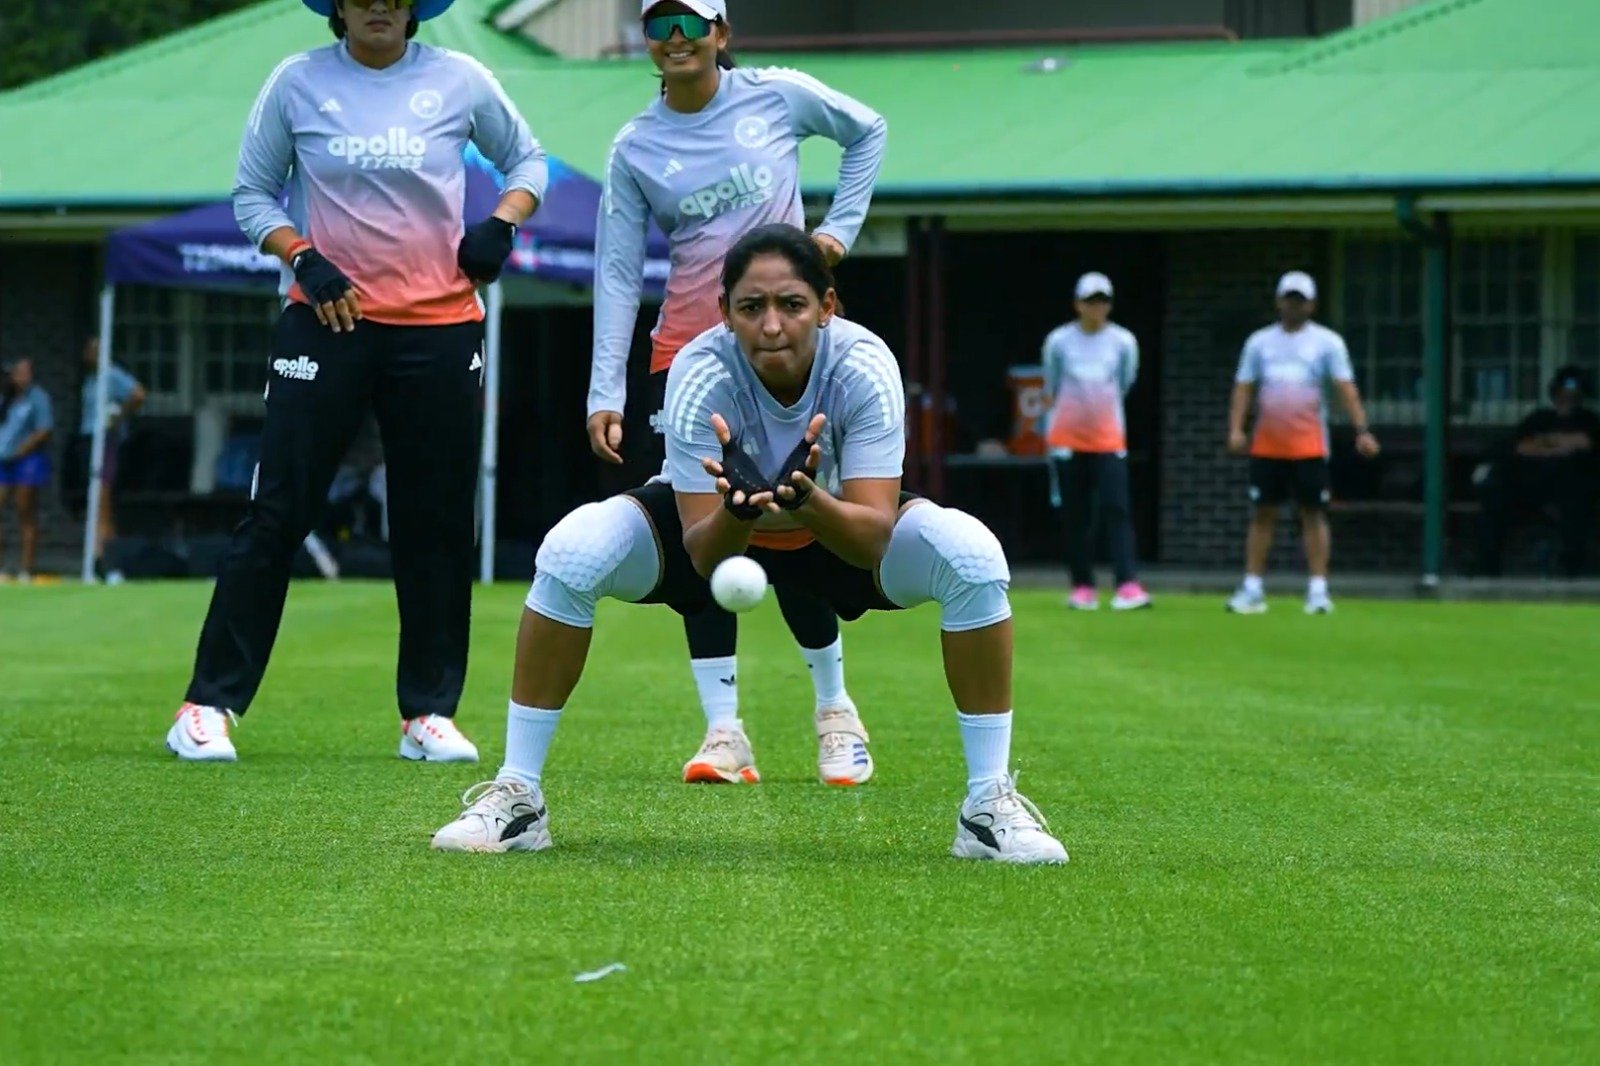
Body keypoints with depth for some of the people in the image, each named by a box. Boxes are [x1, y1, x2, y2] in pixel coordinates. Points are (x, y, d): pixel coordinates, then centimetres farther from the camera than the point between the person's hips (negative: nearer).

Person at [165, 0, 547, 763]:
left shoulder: (459, 81, 1)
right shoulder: (298, 83, 0)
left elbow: (526, 161, 15)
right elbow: (253, 192, 7)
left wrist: (502, 224, -5)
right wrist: (303, 258, -10)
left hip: (439, 326, 1)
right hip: (327, 321, -1)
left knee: (438, 524, 5)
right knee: (276, 513, -5)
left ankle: (429, 714, 15)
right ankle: (209, 705, -1)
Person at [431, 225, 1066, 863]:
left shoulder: (865, 368, -30)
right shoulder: (699, 374, -32)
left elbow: (874, 537, -36)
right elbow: (703, 558, -33)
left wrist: (809, 500, -56)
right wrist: (736, 510, -55)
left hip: (839, 532, 1)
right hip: (721, 531, 0)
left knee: (972, 555, -28)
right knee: (571, 549, -27)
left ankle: (990, 806, -14)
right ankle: (516, 797, -13)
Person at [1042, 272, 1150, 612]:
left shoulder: (1123, 342, 0)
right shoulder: (1059, 341, 0)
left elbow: (1123, 385, 12)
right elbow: (1052, 389, 11)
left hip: (1109, 440, -1)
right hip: (1068, 439, 1)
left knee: (1116, 511, -11)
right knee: (1076, 516, 4)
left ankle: (1128, 586, -19)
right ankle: (1083, 588, 9)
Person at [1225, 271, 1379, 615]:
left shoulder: (1327, 342, 1)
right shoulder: (1260, 341, 9)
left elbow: (1345, 387, -7)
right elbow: (1243, 387, 8)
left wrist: (1361, 429, -17)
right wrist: (1236, 429, -5)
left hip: (1309, 445, -3)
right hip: (1267, 445, 3)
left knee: (1313, 513, -1)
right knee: (1262, 513, 4)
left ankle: (1318, 590, 1)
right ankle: (1252, 589, 7)